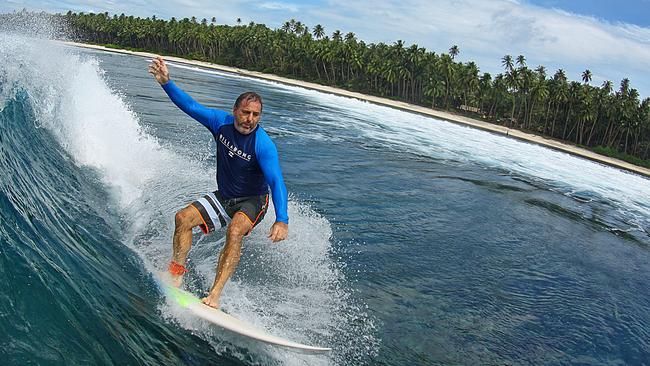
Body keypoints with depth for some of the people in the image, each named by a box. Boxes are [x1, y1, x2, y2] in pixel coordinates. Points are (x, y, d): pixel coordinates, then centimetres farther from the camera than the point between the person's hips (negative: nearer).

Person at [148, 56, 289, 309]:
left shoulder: (263, 145, -28)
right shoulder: (222, 122, -11)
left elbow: (276, 181, -38)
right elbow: (190, 106, -3)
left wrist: (282, 220, -51)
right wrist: (166, 83, -16)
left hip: (252, 201, -6)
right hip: (223, 196, 6)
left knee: (234, 231, -34)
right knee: (184, 217, -9)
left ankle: (214, 295, -34)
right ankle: (176, 275, -2)